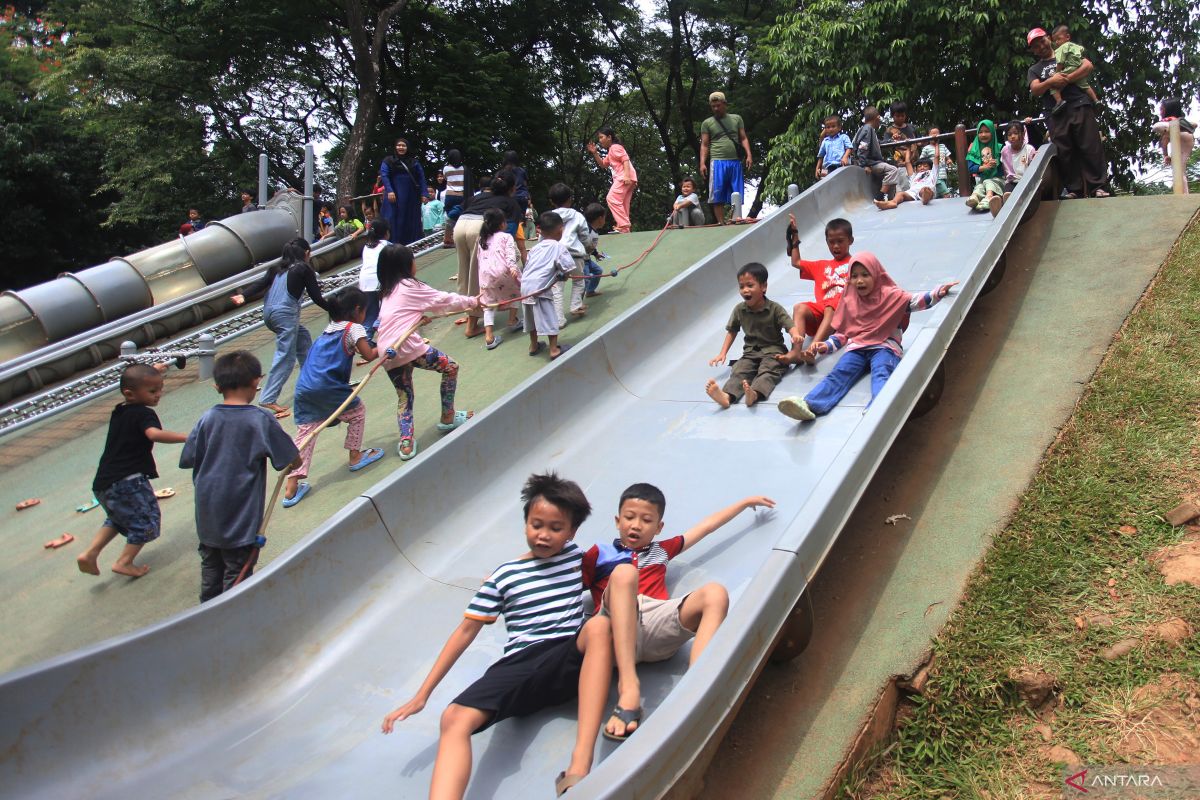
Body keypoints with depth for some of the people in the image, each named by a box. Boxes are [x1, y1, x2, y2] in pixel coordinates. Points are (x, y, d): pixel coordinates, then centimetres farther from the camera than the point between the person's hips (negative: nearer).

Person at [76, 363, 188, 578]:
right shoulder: (144, 414, -12)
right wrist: (185, 437, -36)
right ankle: (124, 562, 6)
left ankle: (90, 553, 18)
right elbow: (154, 434, -35)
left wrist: (153, 372, 46)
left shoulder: (118, 411, 15)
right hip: (128, 481, -8)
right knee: (147, 519, 9)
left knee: (118, 518, 29)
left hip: (103, 482, 9)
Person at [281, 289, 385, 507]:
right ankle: (355, 456, 29)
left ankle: (291, 486, 4)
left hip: (304, 388, 7)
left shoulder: (331, 326, 21)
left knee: (306, 433, 8)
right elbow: (369, 356, -8)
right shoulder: (354, 328, -2)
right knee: (357, 411, 18)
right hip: (328, 387, -7)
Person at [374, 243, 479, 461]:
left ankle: (406, 443, 5)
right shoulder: (410, 286, -1)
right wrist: (473, 302, 17)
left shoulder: (388, 292, 20)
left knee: (405, 398, 18)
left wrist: (418, 317, 23)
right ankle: (448, 418, 20)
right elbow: (444, 300, 6)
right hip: (409, 347, -7)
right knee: (451, 367, 11)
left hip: (388, 356, 8)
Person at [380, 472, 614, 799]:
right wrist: (422, 694, 5)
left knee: (599, 625, -34)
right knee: (454, 718, -27)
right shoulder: (504, 576, 10)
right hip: (519, 666, 0)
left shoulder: (576, 556, 14)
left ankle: (580, 764, -44)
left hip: (569, 662, 0)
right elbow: (466, 631, 8)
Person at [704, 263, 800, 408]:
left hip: (773, 350, -3)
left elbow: (790, 325, -13)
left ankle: (754, 394, -62)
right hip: (750, 352, 3)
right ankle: (726, 396, -52)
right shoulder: (739, 310, 4)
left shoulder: (774, 308, -6)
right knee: (738, 372, -25)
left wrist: (795, 335, -38)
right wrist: (723, 353, 8)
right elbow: (732, 331, 16)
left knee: (768, 371, -33)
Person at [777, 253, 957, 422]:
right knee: (838, 374, -23)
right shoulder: (849, 301, 16)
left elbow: (915, 302, -3)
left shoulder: (891, 295, 7)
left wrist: (938, 293, -20)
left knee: (881, 373, -34)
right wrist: (827, 345, 3)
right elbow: (843, 332, 20)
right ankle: (808, 405, -48)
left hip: (885, 347, -2)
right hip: (857, 348, 3)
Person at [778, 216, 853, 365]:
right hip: (820, 310, 4)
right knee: (799, 307, -27)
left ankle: (812, 349, -59)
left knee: (830, 309, -38)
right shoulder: (822, 266, 35)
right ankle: (795, 351, -47)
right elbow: (796, 262, 39)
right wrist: (794, 235, 38)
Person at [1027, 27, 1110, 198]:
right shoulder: (1034, 70, 21)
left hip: (1080, 106, -2)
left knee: (1091, 147, -8)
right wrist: (1051, 81, -14)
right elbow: (1035, 90, 4)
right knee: (1064, 154, -4)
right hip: (1056, 115, 2)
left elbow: (1088, 66, 4)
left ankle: (1099, 187, -9)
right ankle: (1074, 190, -1)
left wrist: (1066, 79, -8)